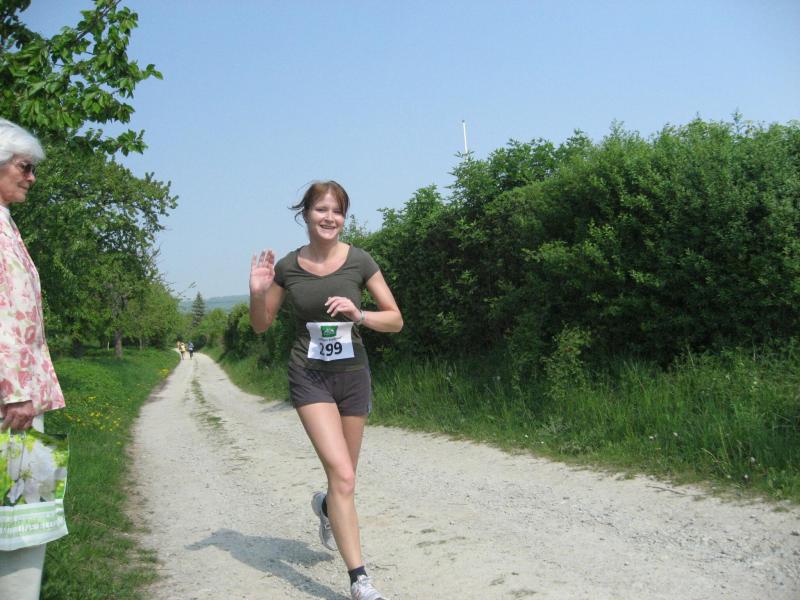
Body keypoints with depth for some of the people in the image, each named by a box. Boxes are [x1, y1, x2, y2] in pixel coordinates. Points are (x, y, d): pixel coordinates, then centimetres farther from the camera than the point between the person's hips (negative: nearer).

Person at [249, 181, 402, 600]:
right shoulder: (287, 267, -5)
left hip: (353, 375, 2)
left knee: (344, 477, 16)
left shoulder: (359, 261, -6)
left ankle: (326, 507, 53)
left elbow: (395, 320, -2)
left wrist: (358, 314, -19)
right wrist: (258, 293, -12)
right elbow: (261, 326, 7)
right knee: (342, 475, -15)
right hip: (309, 377, -2)